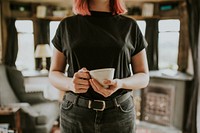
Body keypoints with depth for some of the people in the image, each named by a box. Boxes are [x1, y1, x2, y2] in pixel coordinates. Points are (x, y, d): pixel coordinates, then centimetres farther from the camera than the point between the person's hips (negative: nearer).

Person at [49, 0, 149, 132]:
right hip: (75, 115, 1)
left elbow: (144, 77, 4)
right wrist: (70, 83, -17)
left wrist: (120, 84, -18)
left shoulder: (130, 26, 2)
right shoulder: (67, 25, 3)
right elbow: (54, 74, 7)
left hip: (119, 114, 0)